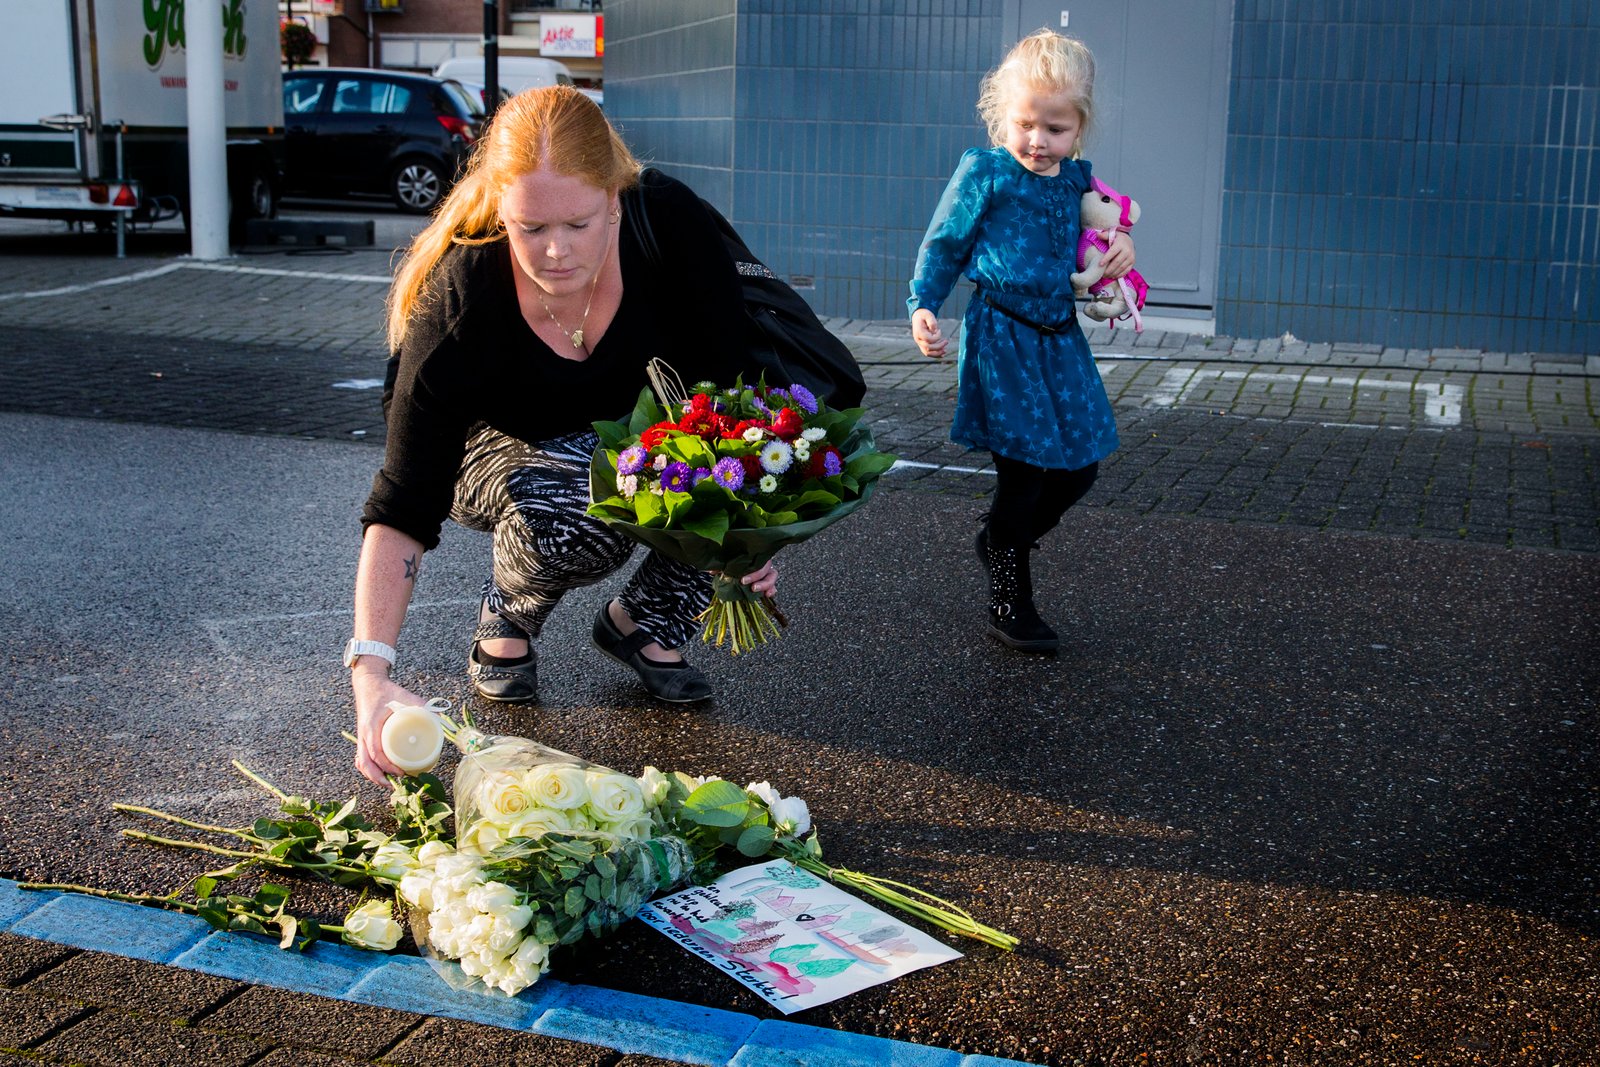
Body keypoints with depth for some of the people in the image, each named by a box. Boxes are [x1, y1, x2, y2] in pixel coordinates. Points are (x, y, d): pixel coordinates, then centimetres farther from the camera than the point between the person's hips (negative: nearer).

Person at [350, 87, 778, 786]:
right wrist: (371, 671, -46)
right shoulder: (458, 299, -33)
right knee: (571, 519, -39)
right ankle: (505, 618, -2)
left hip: (644, 427, 3)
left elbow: (727, 389, -15)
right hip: (502, 443, -3)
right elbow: (403, 505, -35)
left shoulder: (673, 225, -28)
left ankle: (644, 622, -3)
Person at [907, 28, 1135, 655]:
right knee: (1023, 473, -6)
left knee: (1079, 467, 9)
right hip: (1001, 339, -6)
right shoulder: (985, 173, -7)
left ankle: (1002, 540, 35)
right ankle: (1008, 608, 9)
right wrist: (922, 307, -14)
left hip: (1059, 339, 6)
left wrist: (1118, 245, 3)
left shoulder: (1075, 180, 9)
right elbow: (943, 246, -3)